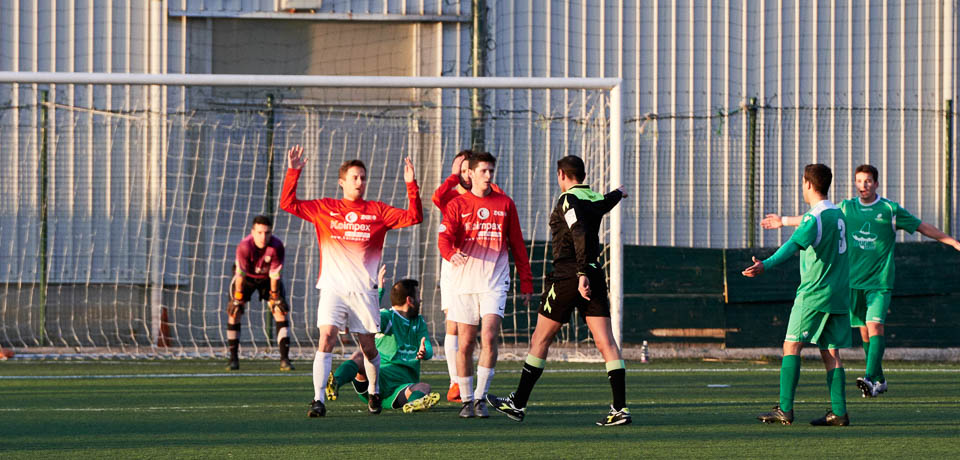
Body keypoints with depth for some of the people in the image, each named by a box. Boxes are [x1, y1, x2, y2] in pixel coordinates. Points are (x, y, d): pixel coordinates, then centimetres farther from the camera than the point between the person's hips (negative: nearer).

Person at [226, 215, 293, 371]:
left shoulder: (276, 246, -31)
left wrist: (275, 295, -15)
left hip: (267, 278, 1)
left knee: (280, 311, -12)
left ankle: (284, 358, -12)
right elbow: (240, 273, -27)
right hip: (247, 276, -1)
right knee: (234, 312, -10)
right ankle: (233, 358, 1)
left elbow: (274, 274, -22)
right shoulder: (244, 246, -35)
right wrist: (238, 297, -22)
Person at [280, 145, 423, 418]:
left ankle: (374, 393, 31)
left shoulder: (377, 211, 8)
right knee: (326, 339, -17)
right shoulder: (324, 209, 8)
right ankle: (318, 400, -19)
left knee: (368, 346, 6)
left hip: (364, 290, 1)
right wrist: (293, 172, -5)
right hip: (333, 287, -1)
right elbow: (288, 204, 5)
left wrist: (411, 185, -8)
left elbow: (413, 217, 3)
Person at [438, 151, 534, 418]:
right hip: (464, 280, 0)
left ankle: (481, 398, -9)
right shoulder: (457, 205, 4)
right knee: (465, 343, 2)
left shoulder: (505, 204, 9)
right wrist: (452, 253, -33)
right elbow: (444, 238, -10)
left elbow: (517, 245, 13)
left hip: (495, 282, 0)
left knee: (489, 337, -15)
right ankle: (466, 400, 14)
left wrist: (526, 283, 10)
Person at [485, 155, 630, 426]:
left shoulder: (568, 200, -9)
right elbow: (609, 201, 38)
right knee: (606, 342, -1)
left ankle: (518, 404, 11)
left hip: (567, 276, -6)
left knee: (540, 339, 5)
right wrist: (618, 193, 62)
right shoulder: (597, 199, 12)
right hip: (596, 276, 6)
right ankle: (620, 408, -10)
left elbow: (580, 234, -24)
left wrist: (582, 274, -28)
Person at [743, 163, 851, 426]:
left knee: (791, 346, -4)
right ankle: (838, 412, -1)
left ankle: (785, 410, -9)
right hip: (839, 296, 8)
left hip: (814, 293, -8)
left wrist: (766, 265, -41)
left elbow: (793, 245, -29)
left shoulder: (814, 218, -13)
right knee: (831, 353, 6)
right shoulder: (838, 214, 14)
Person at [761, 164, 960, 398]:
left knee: (875, 326, -18)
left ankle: (870, 378, -28)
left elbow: (923, 227, 6)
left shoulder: (890, 210, -1)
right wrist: (783, 221, 26)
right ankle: (879, 380, 17)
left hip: (879, 282, -4)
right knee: (864, 333, 5)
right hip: (854, 281, 4)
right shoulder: (846, 208, 7)